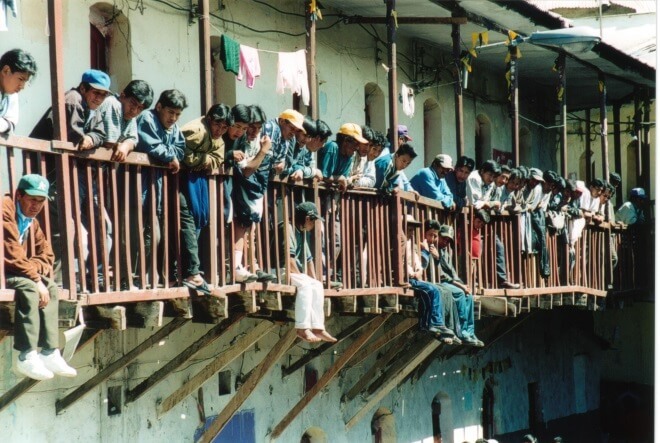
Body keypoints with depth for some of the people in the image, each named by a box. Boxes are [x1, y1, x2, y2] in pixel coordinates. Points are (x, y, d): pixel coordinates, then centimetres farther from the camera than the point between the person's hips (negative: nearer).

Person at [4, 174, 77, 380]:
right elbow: (12, 254, -23)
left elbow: (47, 255, 13)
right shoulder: (6, 210, -16)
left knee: (50, 287, 2)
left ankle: (49, 353, -3)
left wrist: (33, 270, -10)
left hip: (16, 273, 10)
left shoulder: (31, 221, 15)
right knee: (28, 287, -29)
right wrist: (36, 279, -21)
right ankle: (27, 357, -30)